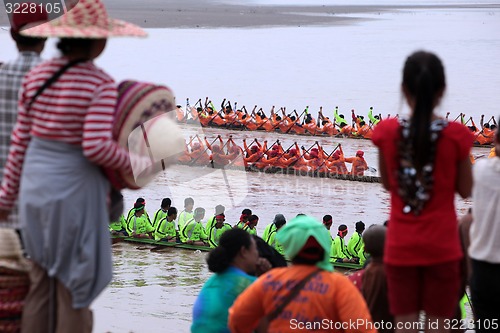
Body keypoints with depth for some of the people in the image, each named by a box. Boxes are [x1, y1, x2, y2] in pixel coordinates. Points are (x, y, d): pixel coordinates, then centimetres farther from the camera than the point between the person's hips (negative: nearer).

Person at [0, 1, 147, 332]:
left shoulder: (36, 76, 1)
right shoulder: (101, 84, -15)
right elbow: (96, 146, -24)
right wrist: (129, 164, -5)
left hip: (35, 184, 6)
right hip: (75, 189, -6)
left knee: (42, 280, 16)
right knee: (75, 285, 5)